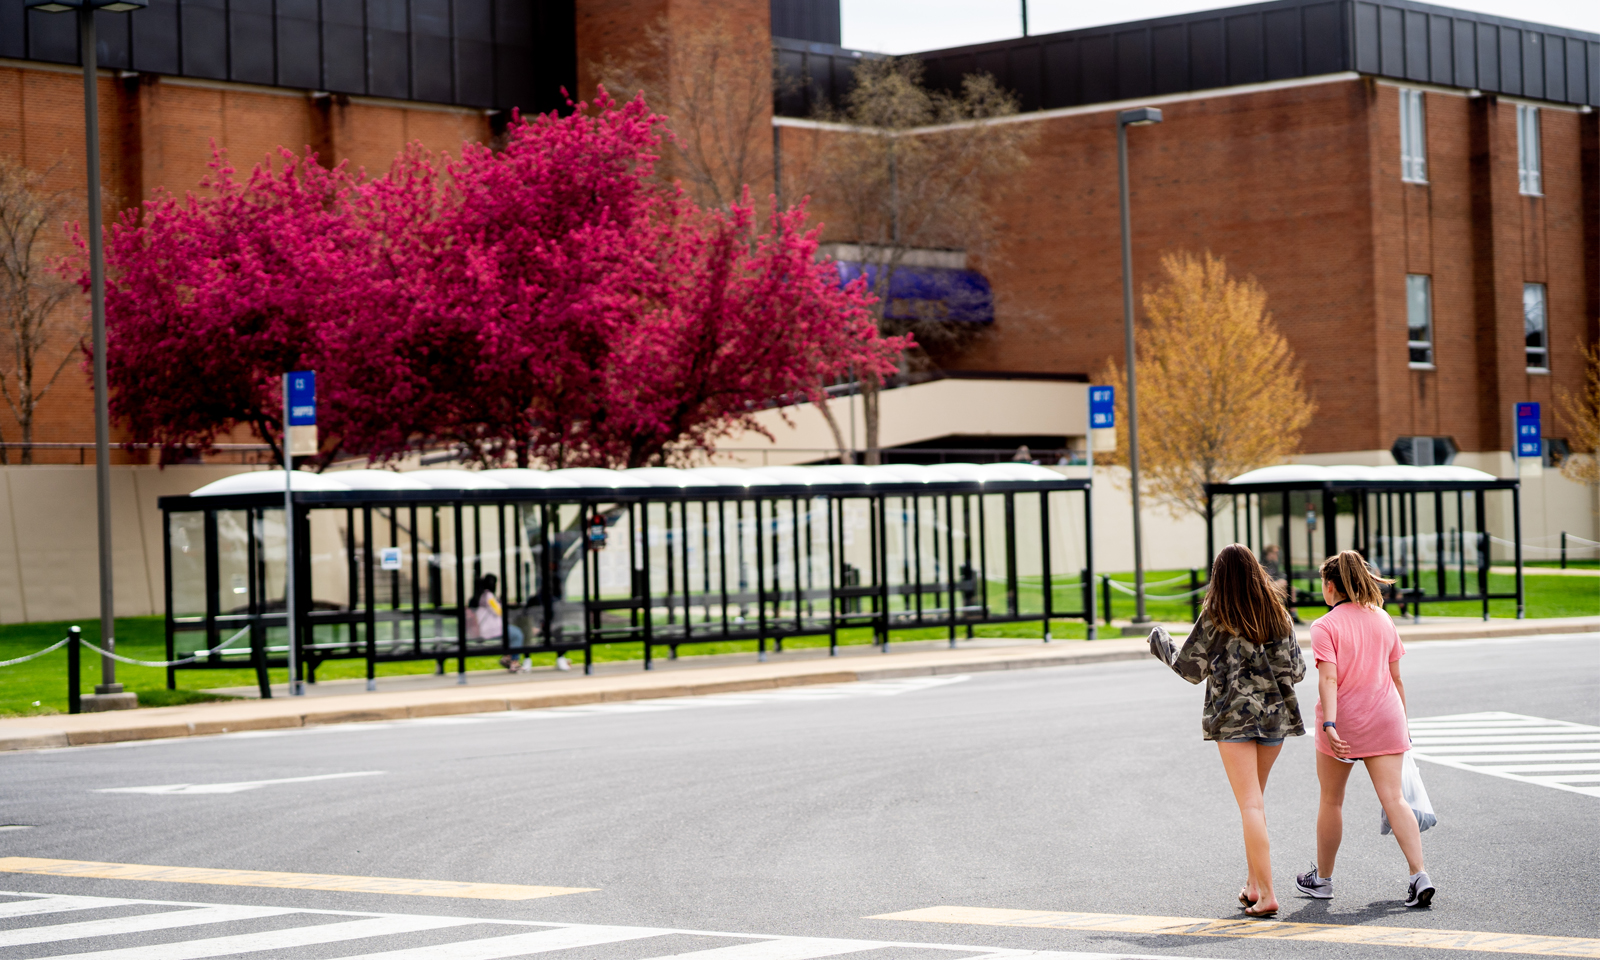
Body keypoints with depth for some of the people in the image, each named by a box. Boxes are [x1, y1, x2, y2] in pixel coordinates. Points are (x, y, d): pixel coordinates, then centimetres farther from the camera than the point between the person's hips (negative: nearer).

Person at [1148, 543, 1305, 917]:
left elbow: (1190, 669, -1)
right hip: (1275, 714, 4)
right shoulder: (1278, 615, 4)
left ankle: (1266, 893, -14)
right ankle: (1254, 883, 20)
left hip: (1234, 716, -4)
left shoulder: (1215, 619, -7)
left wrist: (1161, 644, 17)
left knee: (1251, 805, -7)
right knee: (1256, 800, 19)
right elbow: (1296, 671, 6)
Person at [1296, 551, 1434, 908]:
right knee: (1394, 799, -4)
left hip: (1343, 719, -4)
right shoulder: (1383, 620, 8)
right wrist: (1402, 724, 19)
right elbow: (1395, 677, 12)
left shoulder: (1325, 627, -8)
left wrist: (1329, 724, -27)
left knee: (1331, 799, 13)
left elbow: (1329, 679, -20)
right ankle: (1419, 875, -19)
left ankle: (1322, 877, 26)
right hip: (1384, 717, 4)